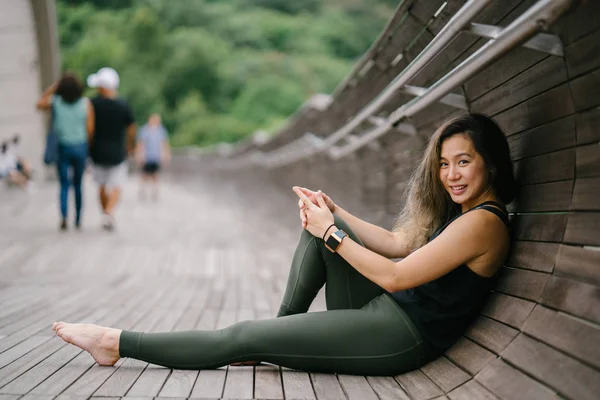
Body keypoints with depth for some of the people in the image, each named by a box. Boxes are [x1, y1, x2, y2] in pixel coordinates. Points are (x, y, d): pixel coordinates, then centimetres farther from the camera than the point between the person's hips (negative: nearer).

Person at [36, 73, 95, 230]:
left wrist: (54, 85, 8)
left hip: (62, 147, 0)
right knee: (78, 184, 15)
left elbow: (39, 104, 12)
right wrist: (86, 144, 9)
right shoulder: (86, 103, -10)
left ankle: (63, 216, -16)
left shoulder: (55, 101, -9)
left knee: (64, 185, 7)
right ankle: (78, 220, 19)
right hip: (80, 147, 0)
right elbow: (90, 129, -10)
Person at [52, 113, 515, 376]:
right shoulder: (456, 212, 11)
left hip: (401, 336, -9)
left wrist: (332, 233, -15)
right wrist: (333, 213, 8)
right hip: (383, 313, 9)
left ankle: (119, 343, 2)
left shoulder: (482, 222, -19)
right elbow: (397, 244, 16)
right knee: (317, 225, 7)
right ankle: (283, 327, 6)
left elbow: (395, 277, -22)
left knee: (243, 337, -9)